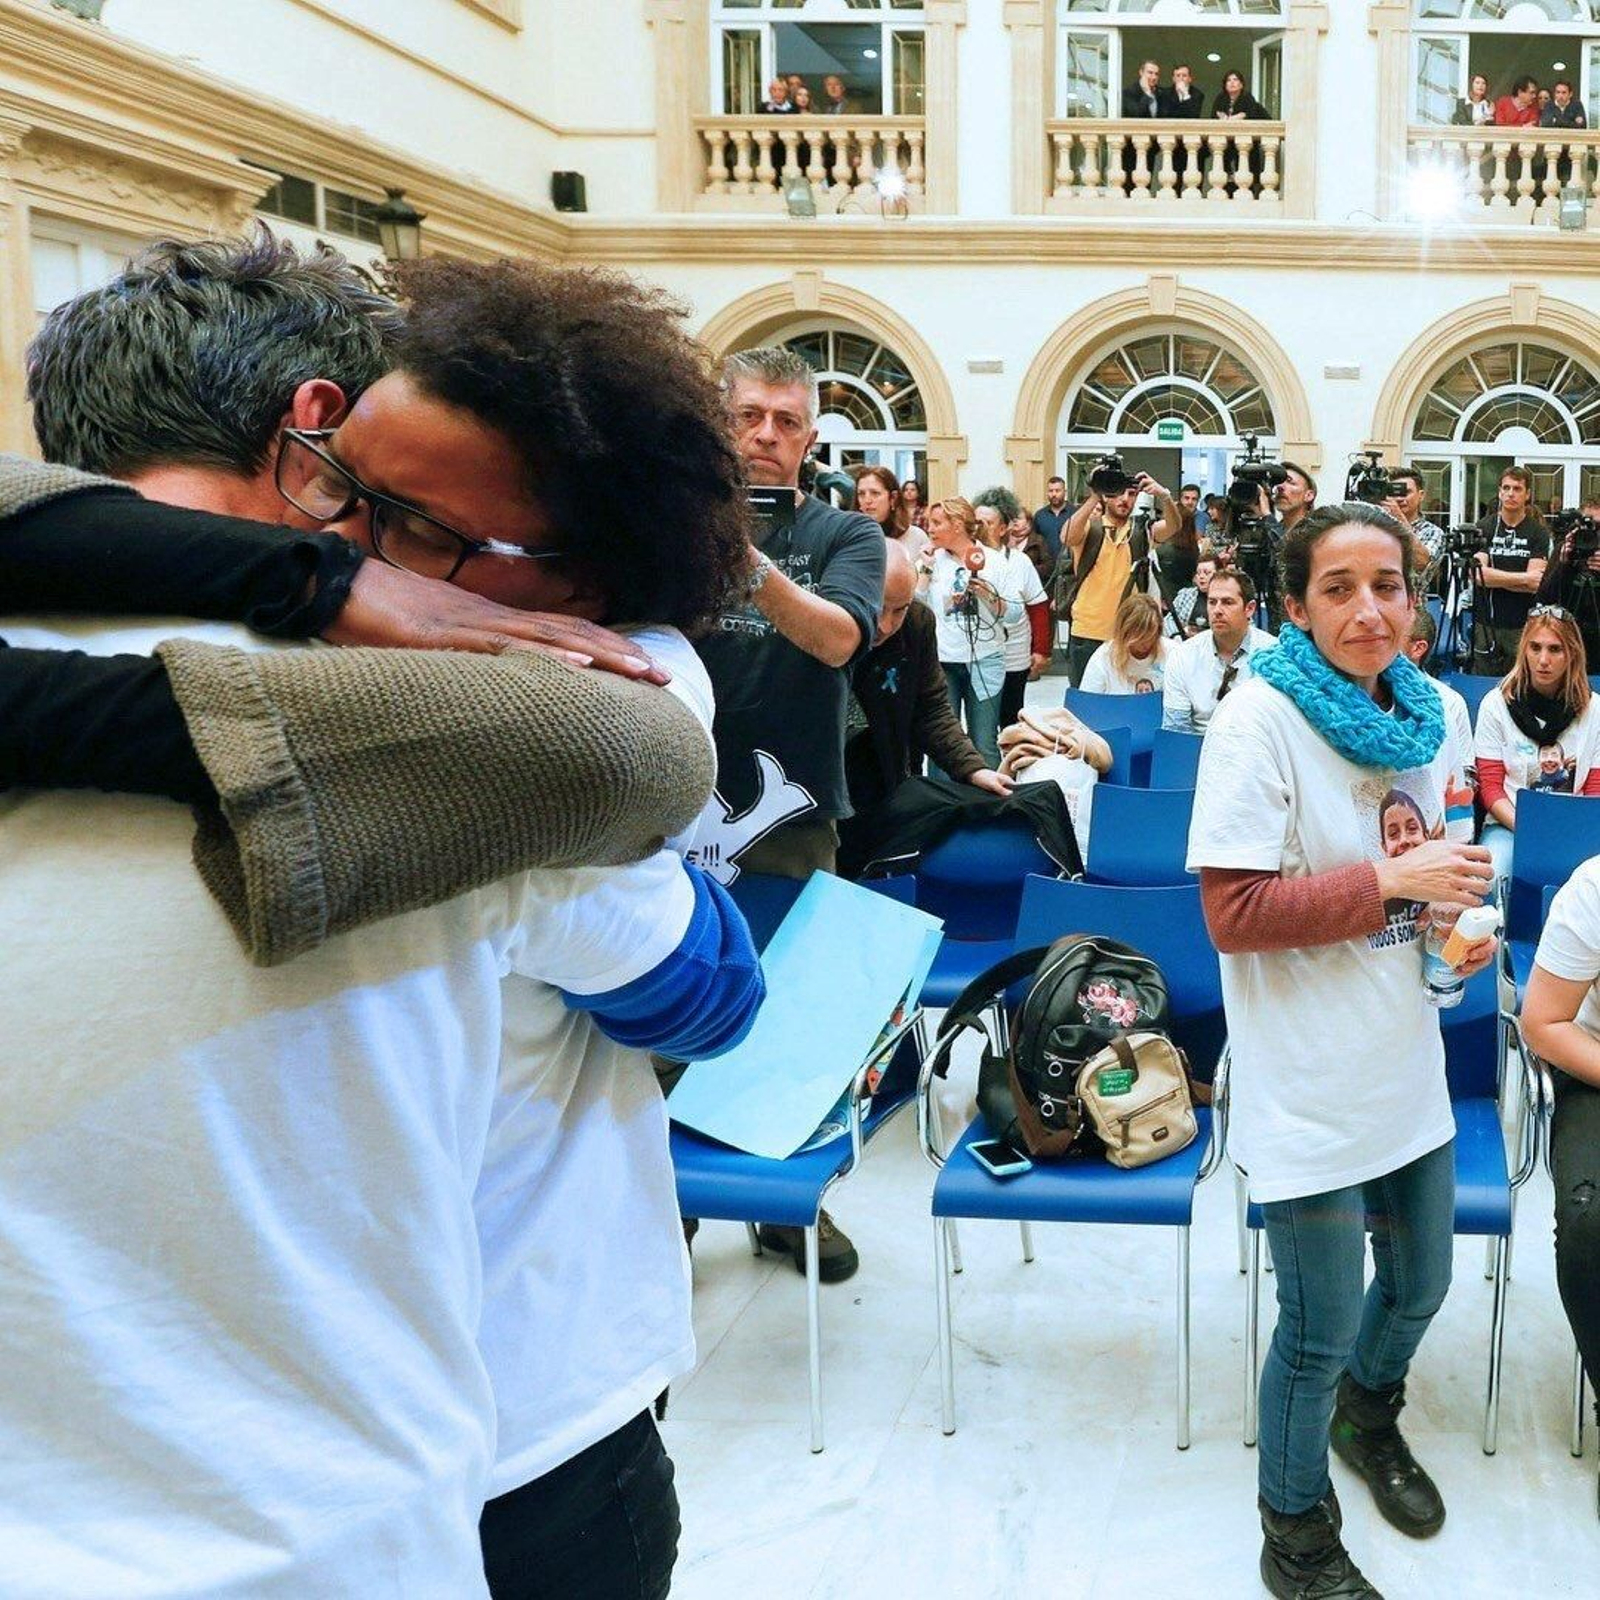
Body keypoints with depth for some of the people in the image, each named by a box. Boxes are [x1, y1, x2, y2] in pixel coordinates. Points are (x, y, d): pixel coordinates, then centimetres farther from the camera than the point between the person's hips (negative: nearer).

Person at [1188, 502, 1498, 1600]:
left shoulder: (1415, 712, 3)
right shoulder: (1261, 720, -19)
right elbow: (1234, 913, -22)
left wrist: (1463, 919, -3)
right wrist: (1391, 879, -24)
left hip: (1408, 1065, 7)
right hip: (1312, 1086, -7)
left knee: (1420, 1284, 24)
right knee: (1324, 1329, 7)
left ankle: (1368, 1416, 56)